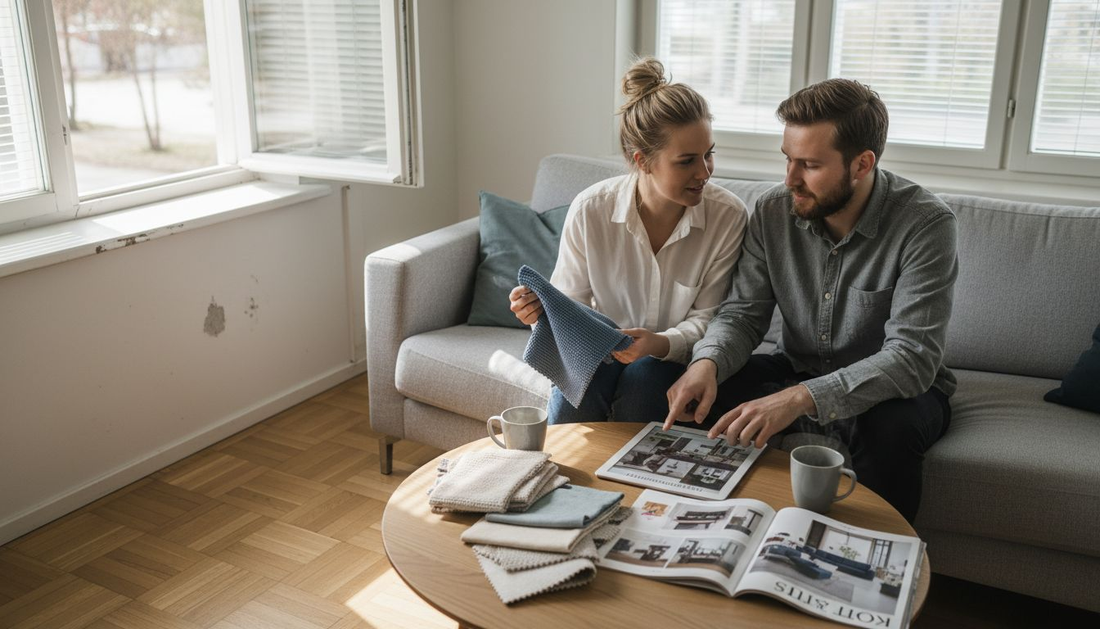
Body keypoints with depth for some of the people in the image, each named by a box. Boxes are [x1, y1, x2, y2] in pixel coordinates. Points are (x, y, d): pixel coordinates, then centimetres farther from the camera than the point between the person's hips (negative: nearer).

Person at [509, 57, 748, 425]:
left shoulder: (729, 217, -15)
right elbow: (569, 302, -5)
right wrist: (541, 311, -29)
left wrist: (661, 344, -29)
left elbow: (708, 317, -9)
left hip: (675, 356, 0)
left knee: (642, 376, -31)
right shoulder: (589, 211, -14)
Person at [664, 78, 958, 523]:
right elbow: (743, 312, -5)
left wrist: (801, 398, -43)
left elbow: (912, 357, -30)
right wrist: (708, 361, -29)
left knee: (891, 426, -37)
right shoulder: (774, 211, -9)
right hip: (796, 370, 4)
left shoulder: (925, 223, -23)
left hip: (891, 387, -3)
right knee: (699, 396, -20)